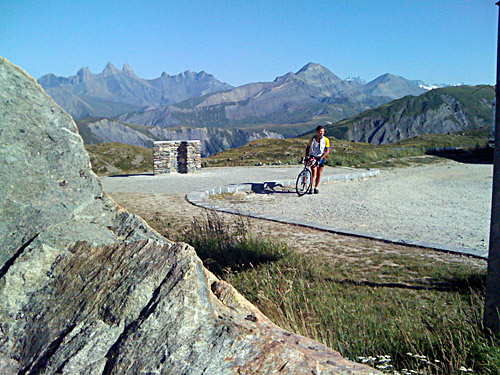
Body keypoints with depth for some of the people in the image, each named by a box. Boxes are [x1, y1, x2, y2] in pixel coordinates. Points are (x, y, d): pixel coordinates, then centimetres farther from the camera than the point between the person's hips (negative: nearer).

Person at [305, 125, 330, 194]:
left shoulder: (326, 140, -8)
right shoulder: (313, 139, -6)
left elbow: (327, 151, -10)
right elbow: (308, 148, 2)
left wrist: (321, 158, -21)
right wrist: (307, 156, -11)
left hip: (321, 158, 1)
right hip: (313, 157, -1)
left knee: (319, 174, 4)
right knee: (314, 172, -13)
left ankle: (316, 188, 18)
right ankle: (311, 188, -15)